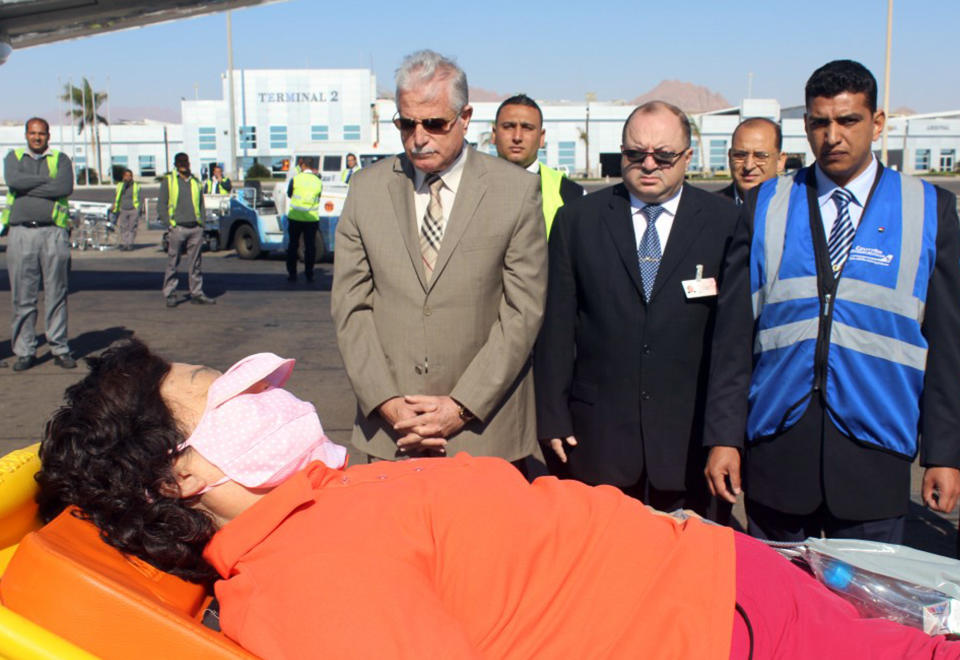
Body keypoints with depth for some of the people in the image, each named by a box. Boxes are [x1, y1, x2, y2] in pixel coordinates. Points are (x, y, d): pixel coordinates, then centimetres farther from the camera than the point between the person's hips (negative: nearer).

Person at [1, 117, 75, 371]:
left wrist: (28, 187, -7)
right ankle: (24, 352, 9)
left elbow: (66, 187, -9)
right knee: (22, 296, 1)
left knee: (56, 295, 1)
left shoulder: (60, 159, 12)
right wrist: (48, 181, -5)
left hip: (53, 231, -1)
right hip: (21, 233, 1)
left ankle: (60, 349, 8)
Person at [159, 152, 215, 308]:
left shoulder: (195, 181, 16)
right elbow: (161, 205, 2)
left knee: (195, 264, 5)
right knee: (172, 263, -1)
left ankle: (197, 294, 10)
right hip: (177, 228, -3)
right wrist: (169, 224, -8)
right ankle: (170, 295, 4)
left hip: (195, 228, 4)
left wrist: (202, 222, 8)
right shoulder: (168, 180, 4)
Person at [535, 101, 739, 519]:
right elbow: (557, 327, 4)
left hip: (692, 436, 0)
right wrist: (553, 419, 1)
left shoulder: (726, 223, 3)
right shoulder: (576, 220, 6)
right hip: (598, 435, 1)